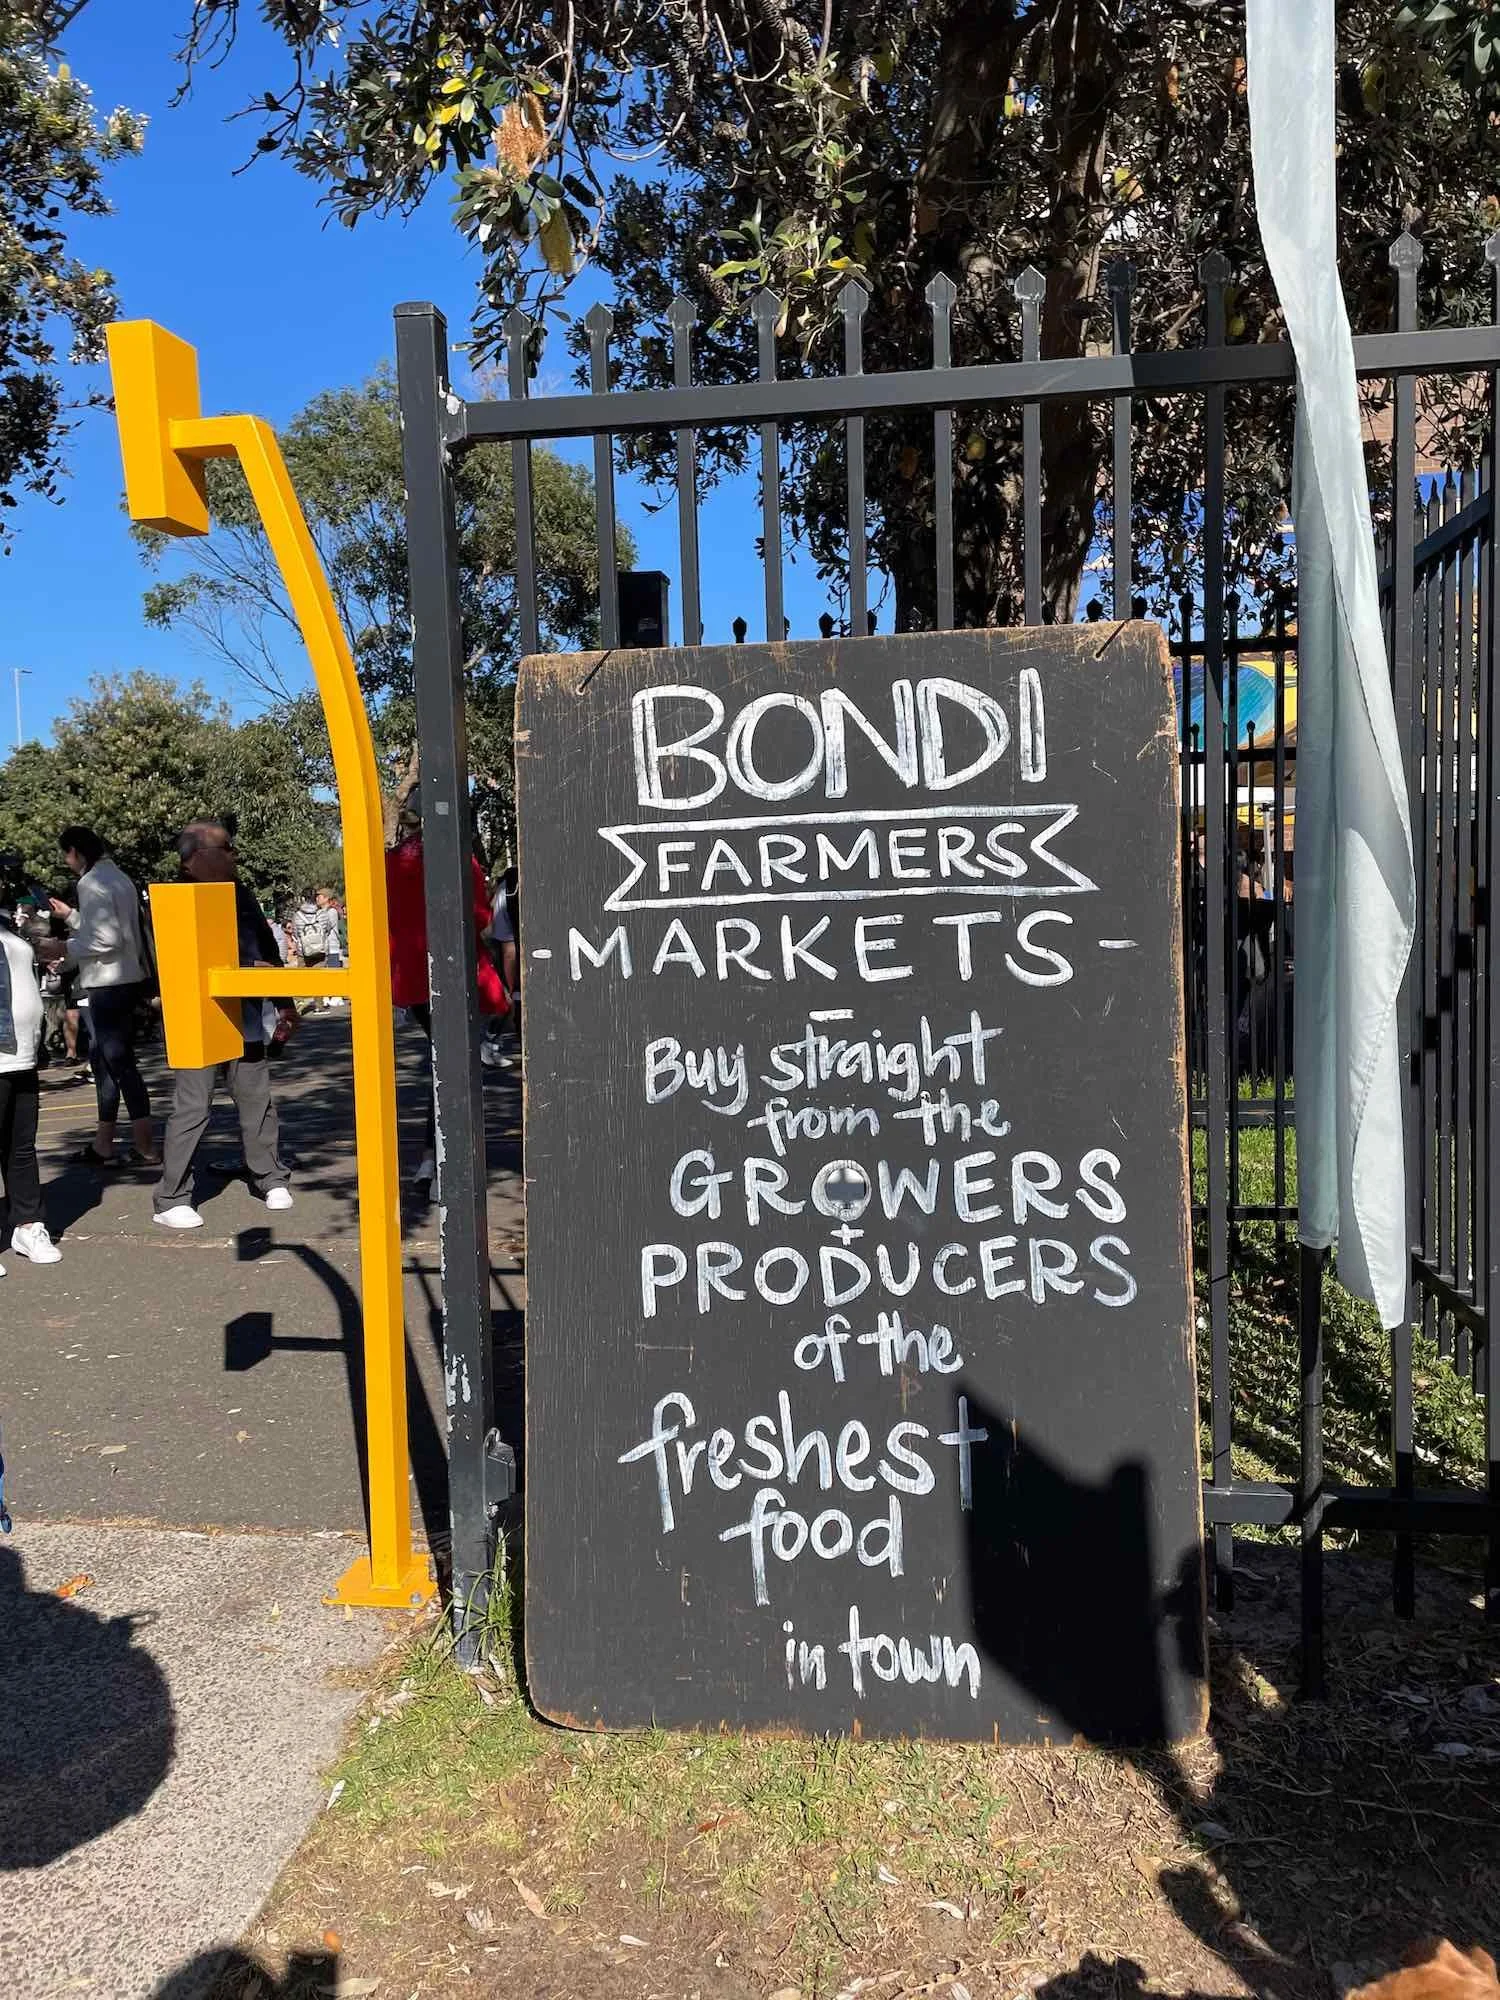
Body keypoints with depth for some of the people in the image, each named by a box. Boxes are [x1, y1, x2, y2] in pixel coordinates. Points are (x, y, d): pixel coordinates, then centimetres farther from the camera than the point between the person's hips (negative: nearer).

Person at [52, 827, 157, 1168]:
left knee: (119, 1063, -6)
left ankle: (147, 1149, -5)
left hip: (108, 984, -10)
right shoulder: (118, 877, 13)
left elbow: (106, 938, -22)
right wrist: (71, 915, 26)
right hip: (126, 980, 10)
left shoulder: (92, 883, -15)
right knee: (106, 1059, 16)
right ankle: (103, 1143, 23)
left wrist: (64, 949, -10)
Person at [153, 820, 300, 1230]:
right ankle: (170, 1200, 5)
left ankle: (271, 1179, 27)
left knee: (257, 1099, 12)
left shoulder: (238, 893, 12)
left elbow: (268, 951, 19)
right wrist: (253, 970, -21)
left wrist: (284, 1004, 20)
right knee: (192, 1107, -4)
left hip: (244, 1019, 6)